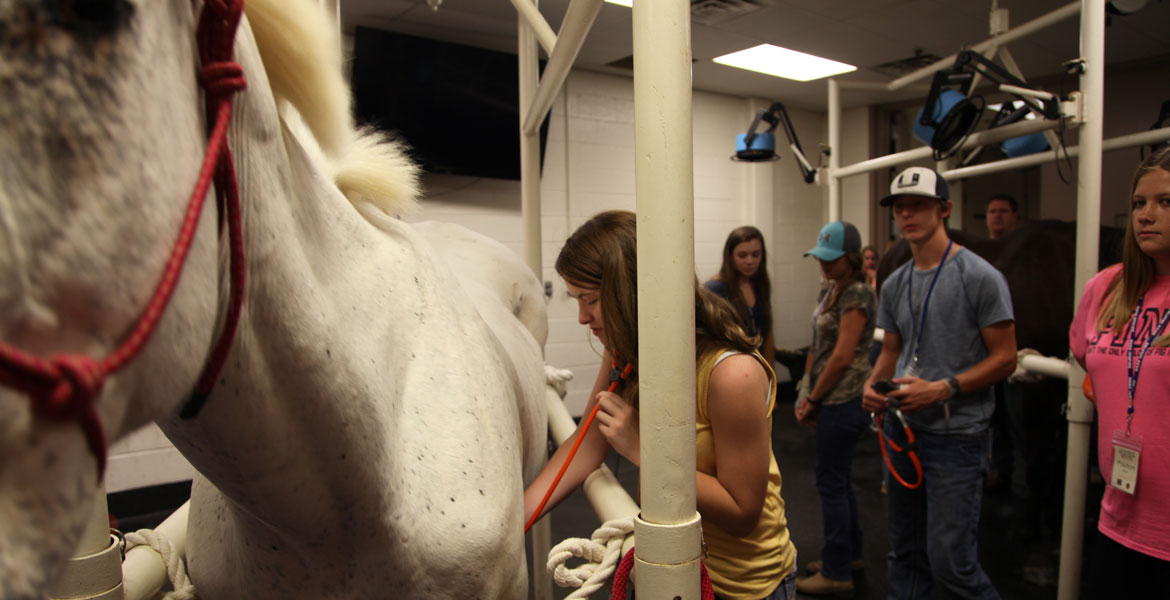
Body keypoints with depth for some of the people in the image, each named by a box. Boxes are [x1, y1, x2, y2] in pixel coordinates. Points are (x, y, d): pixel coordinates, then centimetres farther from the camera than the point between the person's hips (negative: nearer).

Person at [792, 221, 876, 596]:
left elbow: (842, 357, -20)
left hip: (843, 400, -9)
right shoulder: (829, 290, 12)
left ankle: (836, 573, 12)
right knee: (838, 480, 18)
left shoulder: (857, 294, -16)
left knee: (831, 482, -1)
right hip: (832, 400, 9)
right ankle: (849, 554, 34)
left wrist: (812, 400, -11)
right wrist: (808, 393, 7)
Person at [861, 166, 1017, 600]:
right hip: (902, 428, 6)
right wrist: (872, 384, -2)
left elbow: (1004, 358, -10)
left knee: (949, 562, -4)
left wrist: (943, 389, -21)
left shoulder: (979, 277, -9)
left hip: (956, 434, -6)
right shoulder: (895, 284, 9)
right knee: (905, 554, 17)